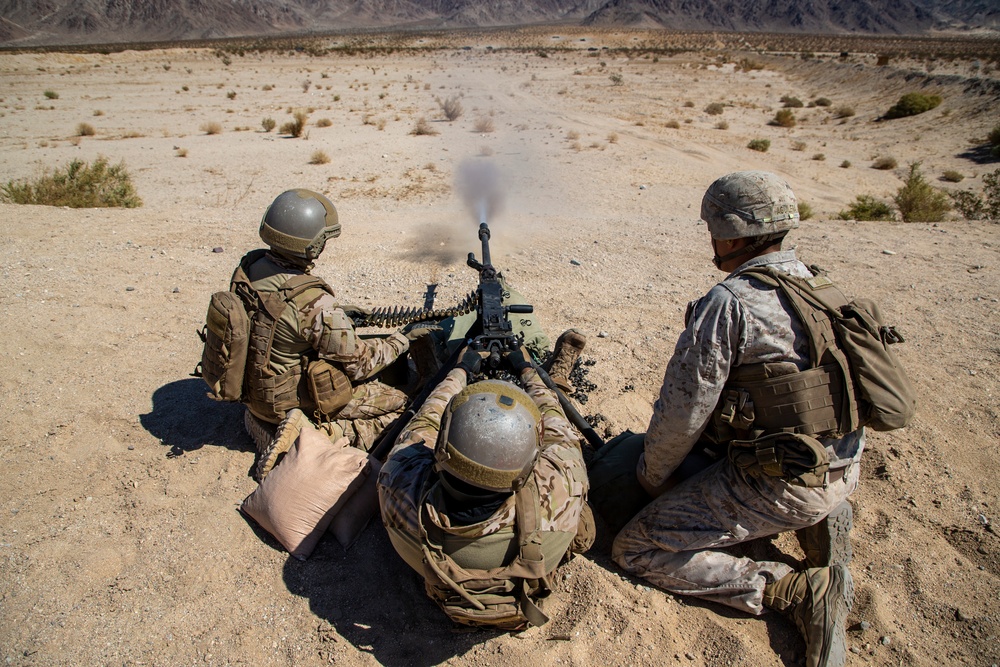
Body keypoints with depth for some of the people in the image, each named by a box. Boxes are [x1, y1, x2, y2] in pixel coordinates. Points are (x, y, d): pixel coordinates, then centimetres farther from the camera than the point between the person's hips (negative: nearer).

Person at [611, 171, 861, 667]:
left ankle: (799, 591, -7)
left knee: (636, 550, -1)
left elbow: (683, 409, -17)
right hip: (842, 473, 8)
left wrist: (651, 476, 2)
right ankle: (820, 521, 13)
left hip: (779, 485, -8)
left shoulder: (729, 303, -19)